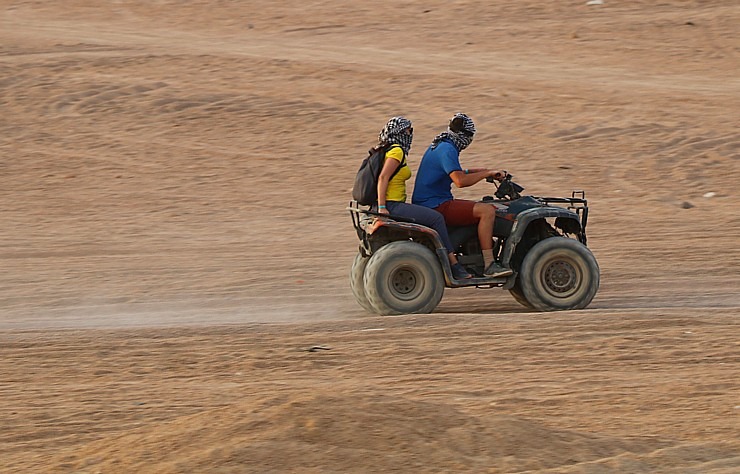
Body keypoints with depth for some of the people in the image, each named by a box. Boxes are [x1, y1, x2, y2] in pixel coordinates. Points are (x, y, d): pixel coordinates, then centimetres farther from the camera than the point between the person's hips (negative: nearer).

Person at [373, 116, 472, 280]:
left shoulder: (385, 151, 18)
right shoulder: (397, 151, -11)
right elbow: (383, 178, -21)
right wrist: (382, 208, -25)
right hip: (392, 206, -11)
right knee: (436, 218, -14)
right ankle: (454, 266, -14)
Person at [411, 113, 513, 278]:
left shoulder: (437, 146, 17)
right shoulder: (447, 150, -15)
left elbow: (455, 173, 30)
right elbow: (460, 181, -27)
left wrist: (487, 172, 22)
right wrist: (487, 173, -16)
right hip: (435, 206, -11)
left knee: (480, 208, 24)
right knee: (487, 211, -20)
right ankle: (489, 264, -23)